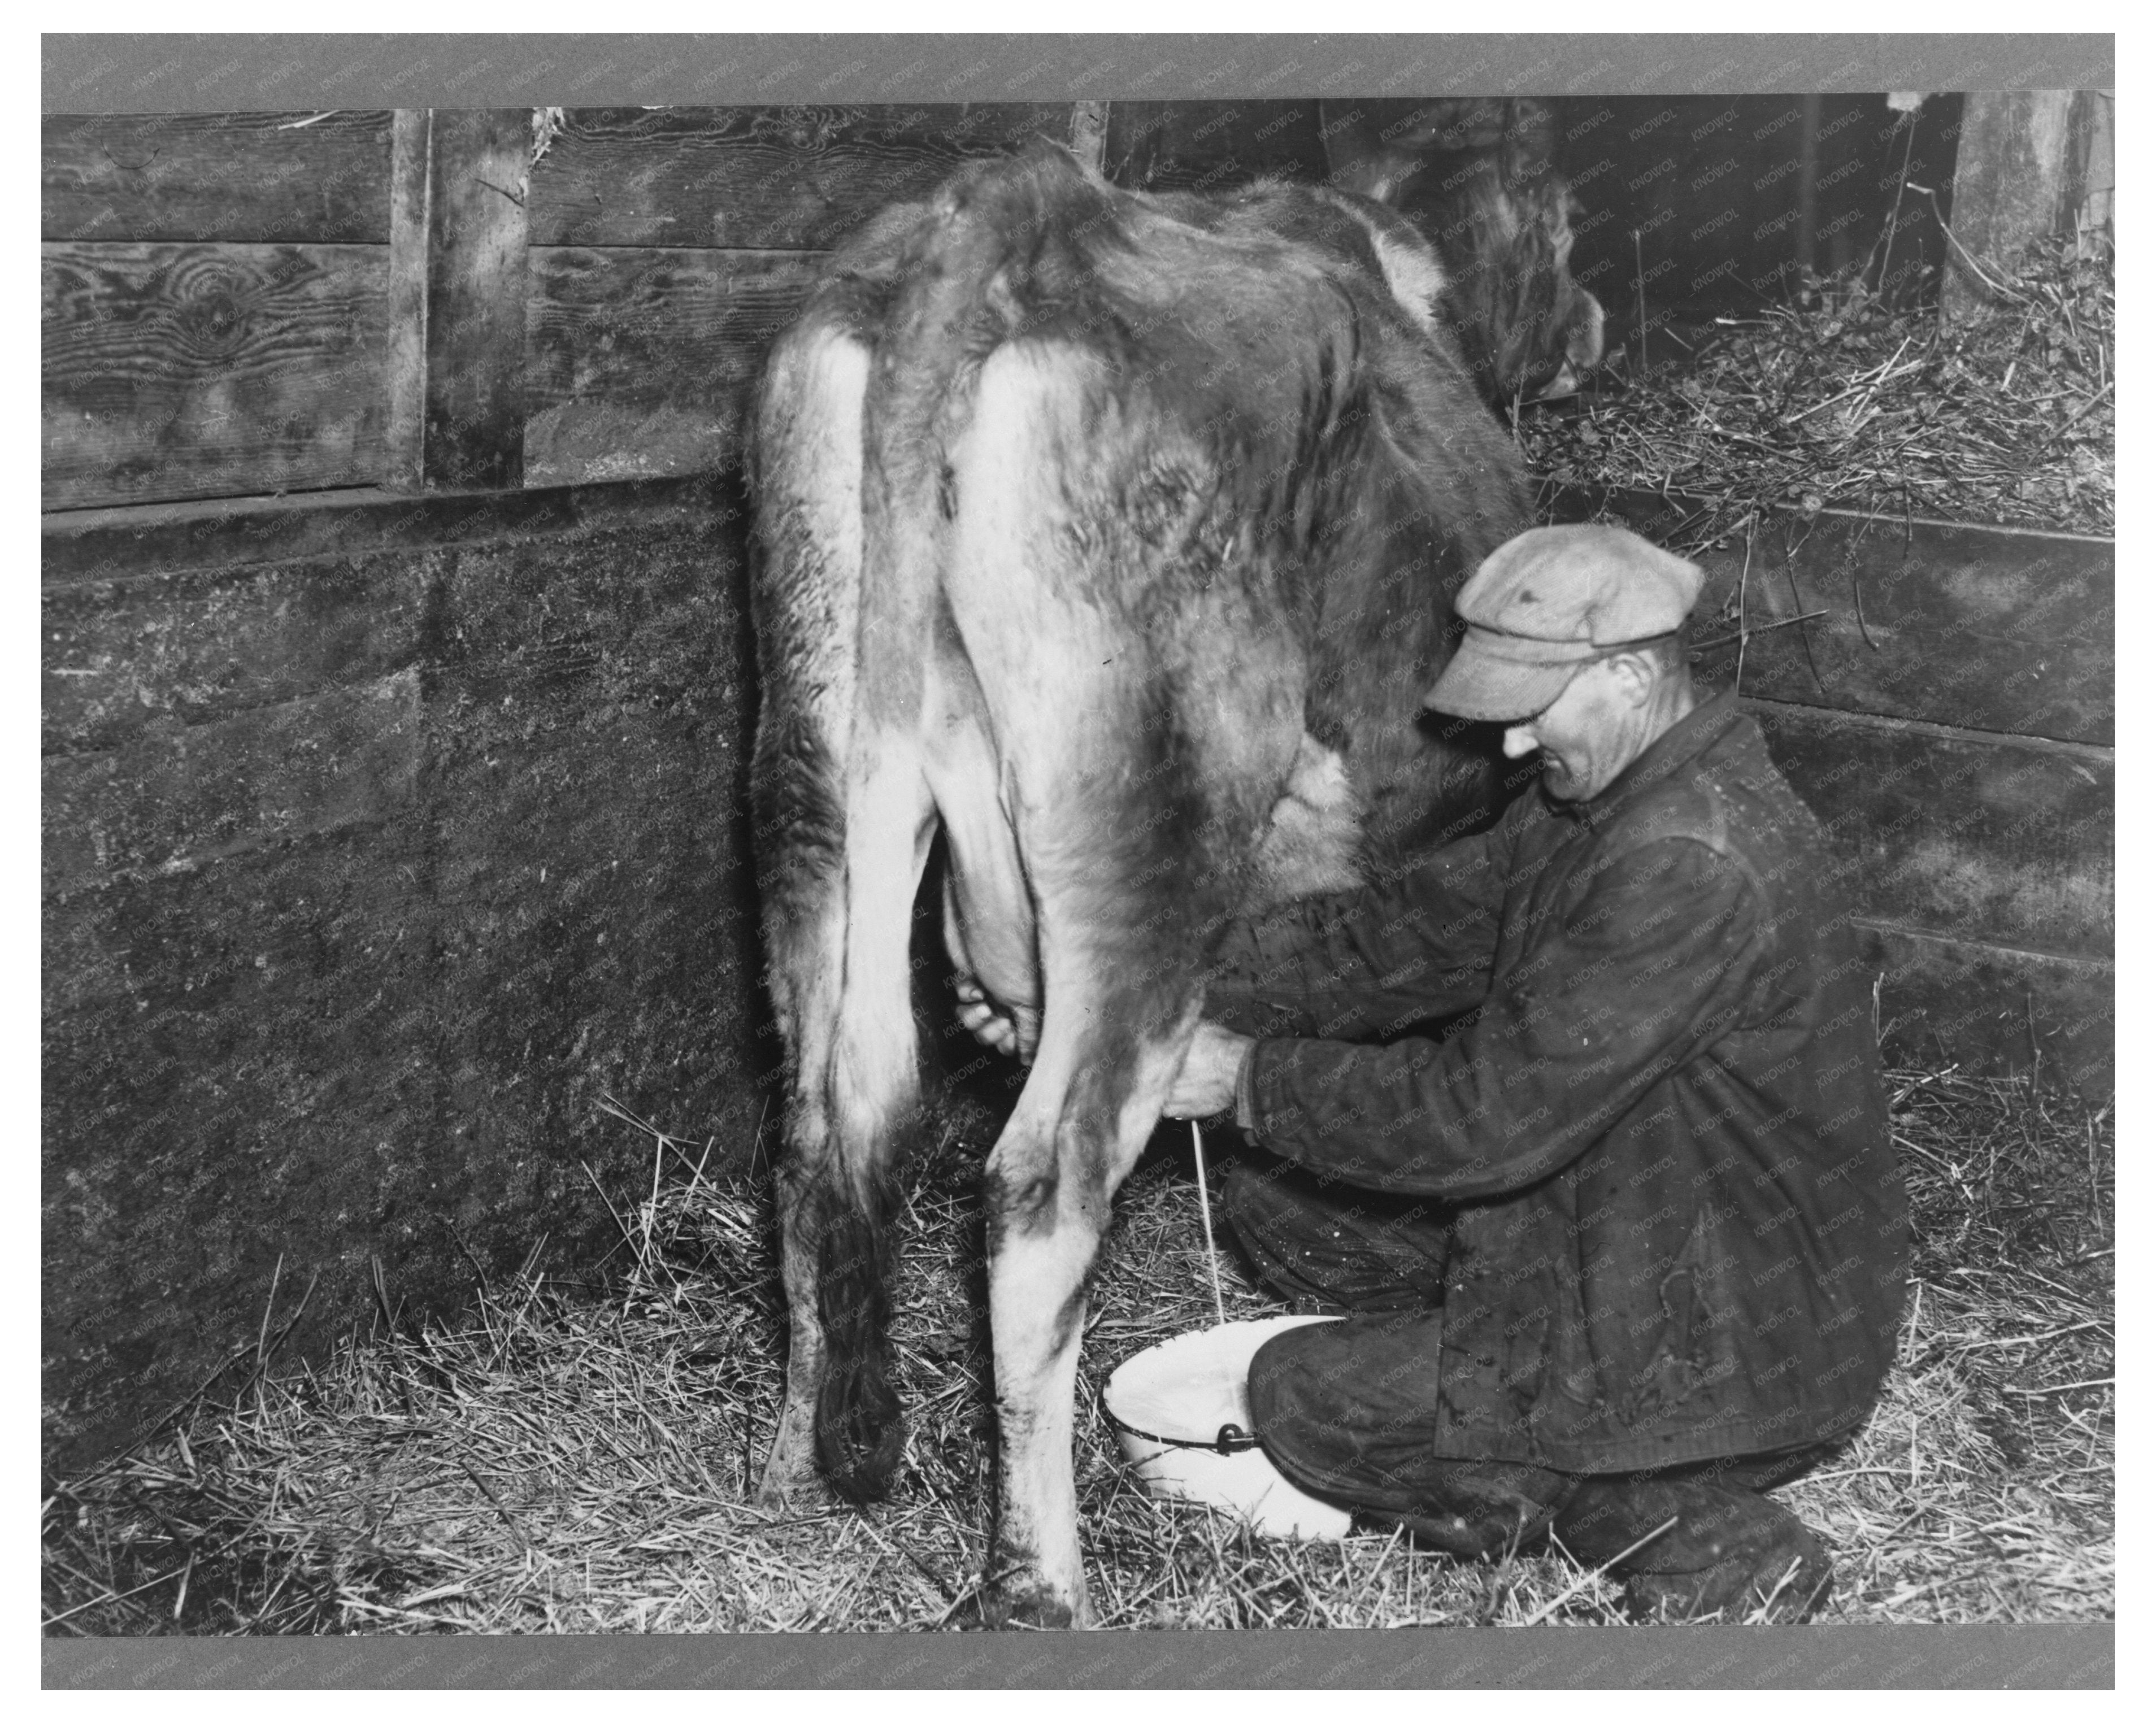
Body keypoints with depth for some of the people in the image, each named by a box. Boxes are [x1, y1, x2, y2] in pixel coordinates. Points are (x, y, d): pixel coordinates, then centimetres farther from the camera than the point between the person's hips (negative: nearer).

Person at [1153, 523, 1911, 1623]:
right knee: (1281, 1203, 8)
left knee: (1308, 1405, -10)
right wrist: (1205, 990, -8)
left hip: (1741, 1350, -10)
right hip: (1617, 1227, 10)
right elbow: (1409, 934, 4)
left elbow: (1495, 1113, -29)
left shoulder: (1699, 865, -30)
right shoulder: (1601, 794, 2)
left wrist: (1254, 1081, -20)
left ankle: (1701, 1541, -4)